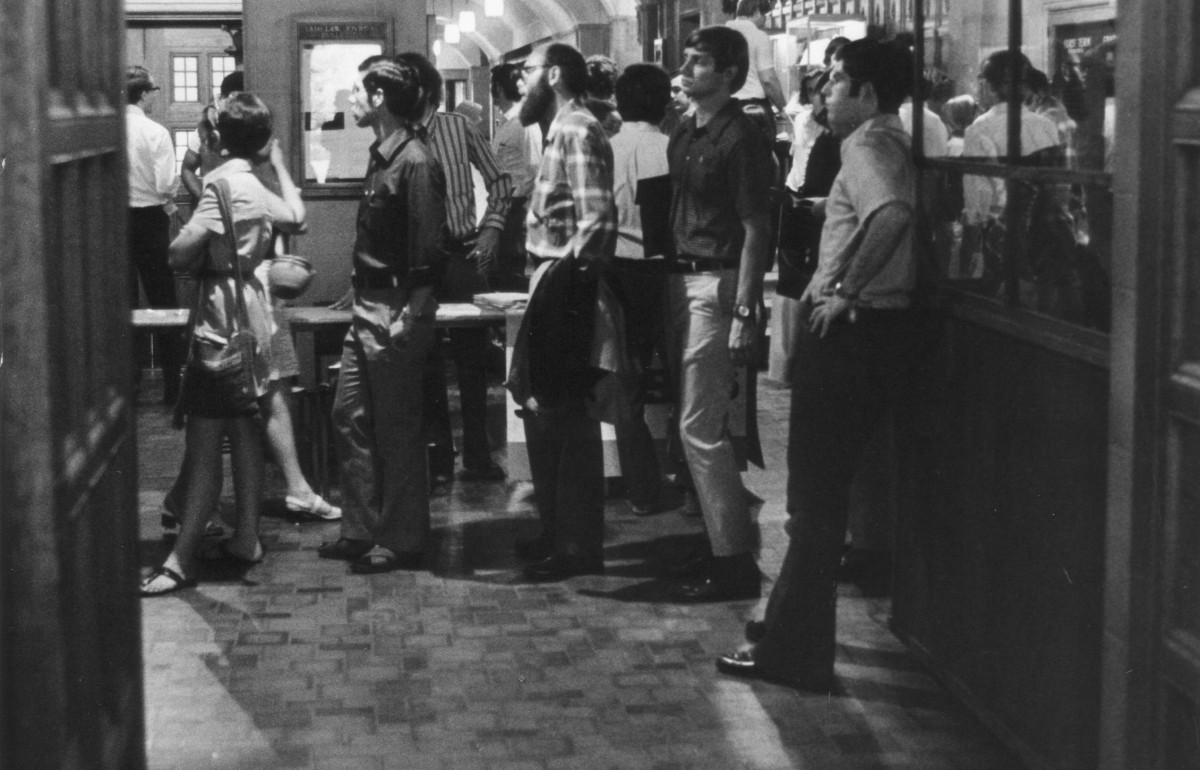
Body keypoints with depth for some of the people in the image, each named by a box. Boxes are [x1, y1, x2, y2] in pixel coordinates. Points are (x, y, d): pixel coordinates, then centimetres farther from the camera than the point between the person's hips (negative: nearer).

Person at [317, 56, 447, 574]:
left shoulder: (416, 164, -17)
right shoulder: (382, 158, 11)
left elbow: (427, 250, -19)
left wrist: (407, 317, -20)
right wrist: (361, 298, 14)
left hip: (396, 312, -10)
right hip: (367, 308, 10)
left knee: (397, 428, 0)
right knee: (350, 417, 14)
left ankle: (403, 541, 11)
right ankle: (362, 531, 24)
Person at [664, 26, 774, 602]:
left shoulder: (739, 139, -12)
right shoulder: (683, 136, 13)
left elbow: (756, 230, -14)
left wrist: (744, 313, -19)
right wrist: (667, 285, 10)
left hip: (717, 283, -9)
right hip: (681, 279, 9)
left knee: (700, 428, -8)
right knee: (698, 424, 13)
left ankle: (734, 562, -1)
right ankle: (722, 540, 23)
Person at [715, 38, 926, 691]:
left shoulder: (868, 144, -13)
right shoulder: (889, 142, 16)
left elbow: (893, 213, -34)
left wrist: (845, 290, -25)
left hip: (852, 335, -10)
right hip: (883, 330, 10)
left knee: (816, 498, -4)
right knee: (822, 492, 20)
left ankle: (795, 654, 1)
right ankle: (791, 619, 31)